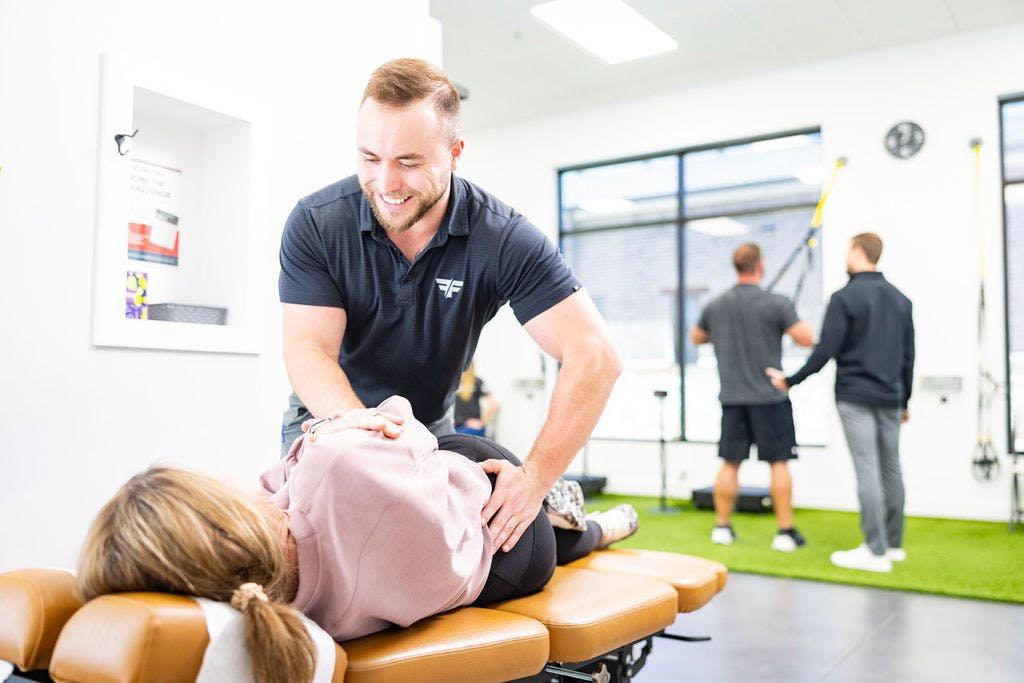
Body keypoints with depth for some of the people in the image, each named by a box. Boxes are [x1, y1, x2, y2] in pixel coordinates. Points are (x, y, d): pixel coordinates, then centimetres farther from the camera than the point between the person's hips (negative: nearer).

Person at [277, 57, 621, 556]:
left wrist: (536, 478, -40)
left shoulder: (503, 239, -22)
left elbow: (594, 356, -29)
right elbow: (308, 347, -24)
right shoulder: (315, 222, -18)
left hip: (431, 430, 0)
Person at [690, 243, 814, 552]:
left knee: (730, 463, 10)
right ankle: (785, 532, 7)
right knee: (779, 463, 4)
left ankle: (721, 527, 16)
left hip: (732, 397, 4)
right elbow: (806, 339, -9)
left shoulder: (715, 306, 4)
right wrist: (801, 324, 12)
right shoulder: (776, 303, -10)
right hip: (769, 396, -4)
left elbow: (696, 337, 19)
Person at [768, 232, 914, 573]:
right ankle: (894, 544, 20)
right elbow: (908, 355, 15)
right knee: (890, 469, 12)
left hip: (855, 398, -7)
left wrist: (790, 380, -2)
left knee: (867, 471, -6)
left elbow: (824, 351, -13)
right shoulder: (900, 299, 12)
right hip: (890, 399, 7)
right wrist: (904, 400, 22)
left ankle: (876, 551, -3)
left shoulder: (844, 298, -9)